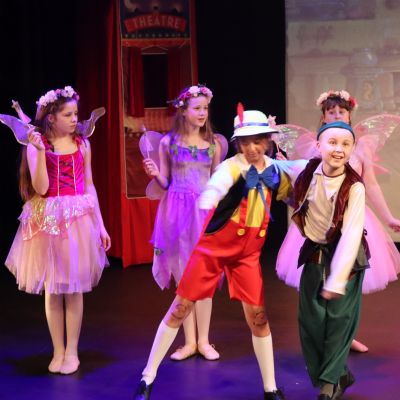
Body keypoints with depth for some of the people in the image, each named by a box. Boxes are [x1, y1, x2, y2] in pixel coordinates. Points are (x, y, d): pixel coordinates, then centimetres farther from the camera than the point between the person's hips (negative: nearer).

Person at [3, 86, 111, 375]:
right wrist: (41, 151, -22)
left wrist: (100, 225, 8)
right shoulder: (37, 144, -4)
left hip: (79, 218, 2)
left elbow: (89, 186, 9)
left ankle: (72, 351, 14)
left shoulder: (82, 144, 5)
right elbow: (41, 188, -13)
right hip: (49, 220, -2)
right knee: (52, 289, 5)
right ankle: (58, 351, 17)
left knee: (74, 287, 4)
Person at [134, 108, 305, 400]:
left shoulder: (276, 171, 0)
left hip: (248, 252, 4)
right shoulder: (232, 167, -19)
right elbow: (215, 187, -43)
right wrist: (207, 202, -64)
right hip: (213, 245, -4)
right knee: (180, 308, 1)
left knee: (258, 316, 2)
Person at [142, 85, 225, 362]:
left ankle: (203, 341, 12)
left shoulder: (213, 143, 5)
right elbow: (165, 183, 5)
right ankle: (190, 341, 14)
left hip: (205, 211, 1)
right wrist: (155, 174, -14)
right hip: (177, 212, 0)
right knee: (183, 279, 5)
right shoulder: (168, 142, 1)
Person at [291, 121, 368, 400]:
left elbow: (351, 235, -24)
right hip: (314, 253, 4)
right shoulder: (307, 172, -10)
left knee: (339, 318, -2)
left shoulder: (354, 187, -21)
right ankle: (340, 374, 20)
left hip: (345, 256, -4)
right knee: (310, 319, 3)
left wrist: (336, 280, -27)